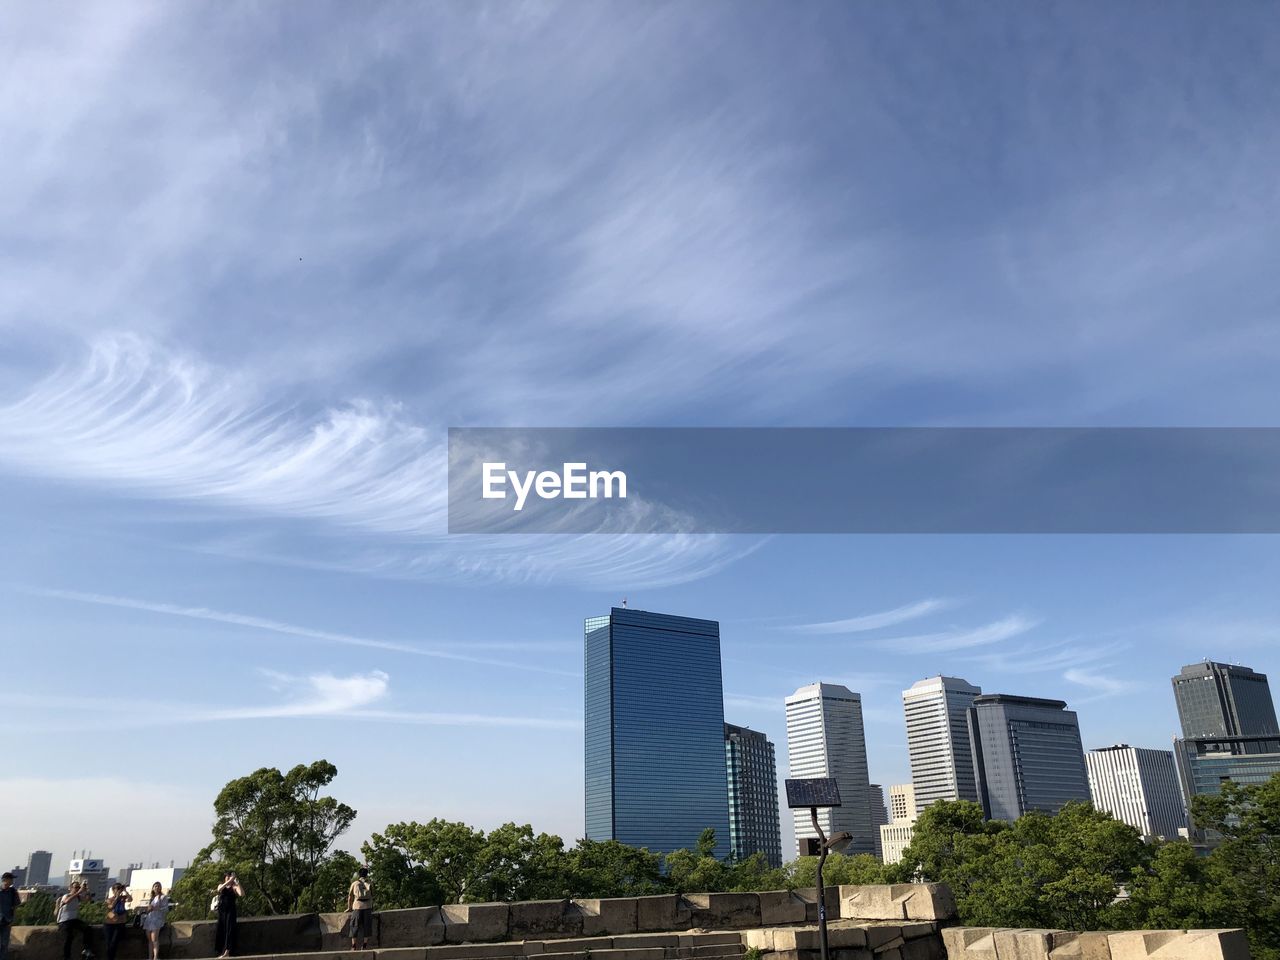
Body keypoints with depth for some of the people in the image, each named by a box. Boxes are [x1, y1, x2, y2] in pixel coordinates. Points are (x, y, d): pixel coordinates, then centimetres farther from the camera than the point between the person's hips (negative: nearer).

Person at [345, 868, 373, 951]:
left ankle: (353, 946, 7)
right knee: (366, 926, 7)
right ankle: (365, 946, 8)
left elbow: (350, 897, 11)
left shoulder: (354, 883, 8)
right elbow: (372, 897, 12)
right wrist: (371, 907, 23)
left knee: (355, 926, 7)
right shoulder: (369, 884, 10)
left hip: (357, 907, -1)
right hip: (367, 907, 1)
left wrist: (349, 908, 22)